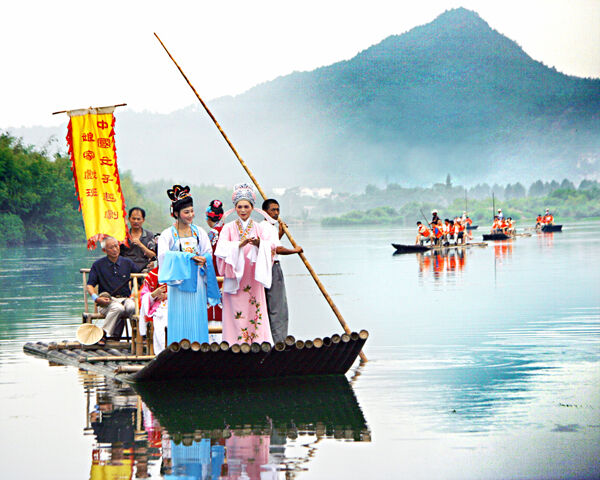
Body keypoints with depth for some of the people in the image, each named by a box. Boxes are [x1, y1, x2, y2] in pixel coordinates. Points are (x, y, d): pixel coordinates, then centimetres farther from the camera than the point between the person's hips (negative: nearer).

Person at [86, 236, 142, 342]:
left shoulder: (127, 263, 15)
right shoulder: (98, 265, 8)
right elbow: (89, 285, 5)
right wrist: (96, 298, -13)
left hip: (124, 298, 3)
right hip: (106, 301, -3)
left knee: (131, 307, -34)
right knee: (118, 308, -38)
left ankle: (115, 335, -19)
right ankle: (103, 334, -23)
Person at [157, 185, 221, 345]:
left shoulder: (199, 232, 10)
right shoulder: (168, 234, -1)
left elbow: (208, 253, 5)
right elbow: (164, 254, -16)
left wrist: (203, 260, -18)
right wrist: (189, 257, -25)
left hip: (197, 282, 3)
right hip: (178, 283, -3)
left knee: (197, 319, 2)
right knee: (180, 319, -5)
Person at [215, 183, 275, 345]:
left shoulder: (258, 228, 10)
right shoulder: (229, 228, 5)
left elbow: (270, 246, -5)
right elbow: (222, 249, -11)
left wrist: (259, 244, -26)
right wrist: (240, 244, -26)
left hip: (253, 280, 2)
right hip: (235, 278, -2)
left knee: (254, 311, -1)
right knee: (236, 312, -5)